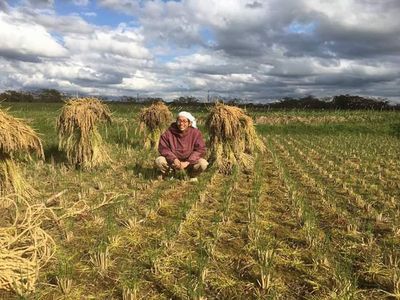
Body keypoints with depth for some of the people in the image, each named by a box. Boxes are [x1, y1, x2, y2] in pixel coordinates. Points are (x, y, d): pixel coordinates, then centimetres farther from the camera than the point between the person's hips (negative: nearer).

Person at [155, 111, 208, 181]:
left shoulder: (195, 133, -10)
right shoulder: (169, 132, -10)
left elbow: (201, 150, -15)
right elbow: (163, 148, -10)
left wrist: (188, 162, -25)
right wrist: (174, 159, -27)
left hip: (189, 161, 0)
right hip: (173, 161, 1)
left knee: (203, 163, -28)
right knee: (159, 161, -26)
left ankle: (193, 176, 7)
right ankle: (167, 174, 10)